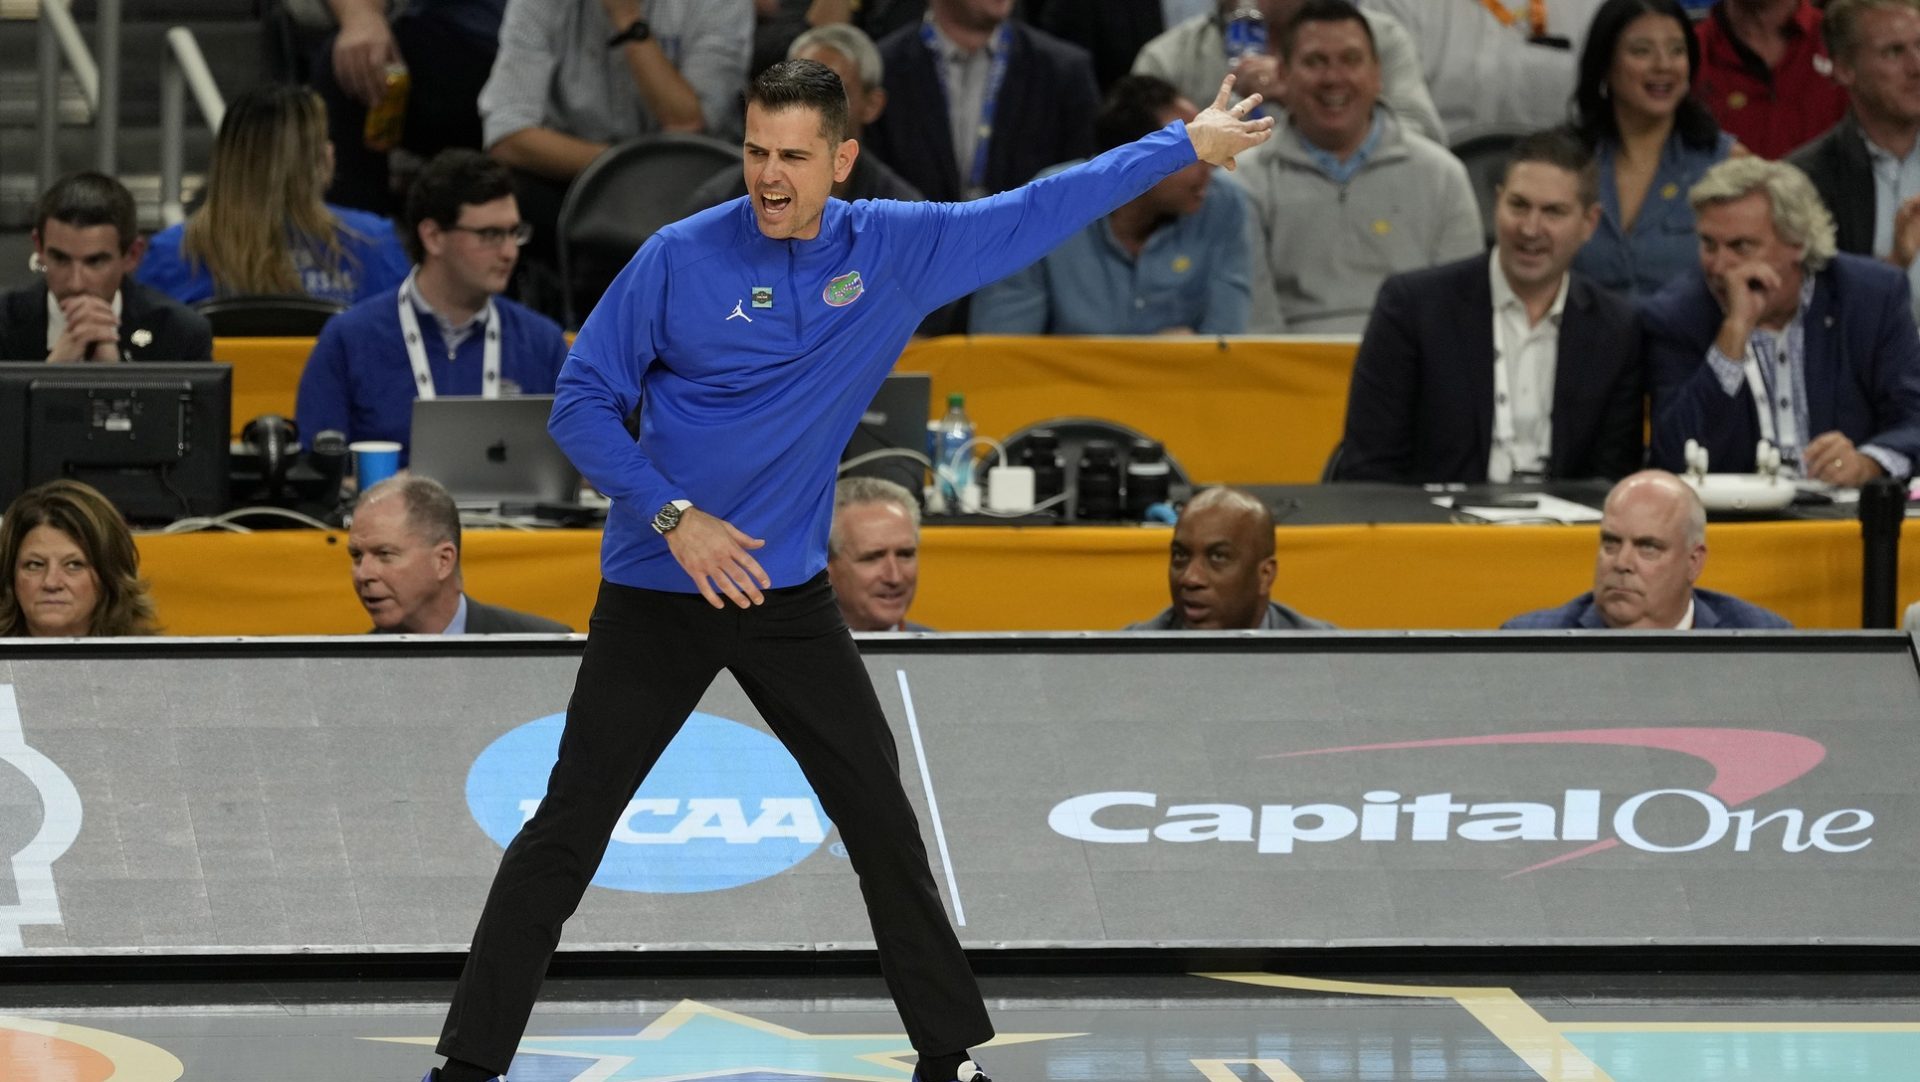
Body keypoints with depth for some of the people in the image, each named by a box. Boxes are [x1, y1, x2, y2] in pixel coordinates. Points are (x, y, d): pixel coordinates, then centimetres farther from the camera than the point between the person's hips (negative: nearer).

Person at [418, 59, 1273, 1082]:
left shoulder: (896, 250, -2)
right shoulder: (679, 259, -10)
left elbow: (1041, 210, 6)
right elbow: (582, 402, -6)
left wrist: (1186, 145, 8)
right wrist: (672, 514, -17)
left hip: (790, 594, 3)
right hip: (658, 592, -3)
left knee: (882, 819, 4)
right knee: (568, 828, -4)